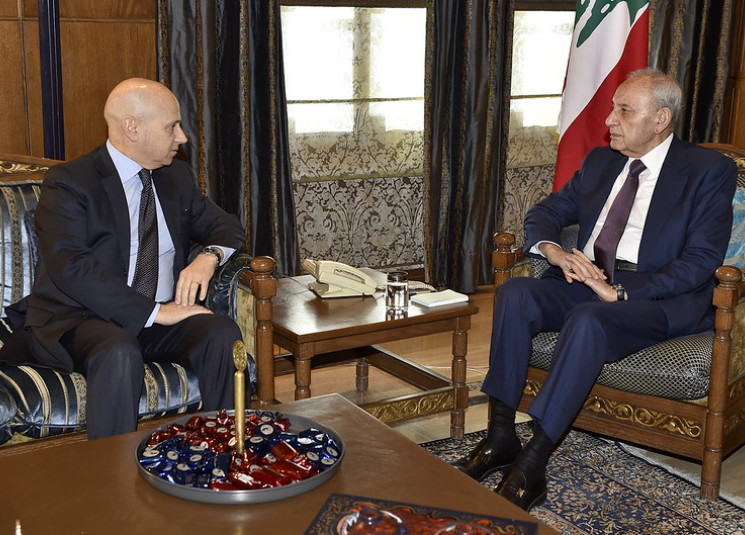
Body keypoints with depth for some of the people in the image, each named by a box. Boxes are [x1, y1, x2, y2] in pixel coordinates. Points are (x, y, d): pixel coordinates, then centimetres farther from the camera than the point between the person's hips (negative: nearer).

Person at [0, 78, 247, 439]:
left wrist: (210, 256, -7)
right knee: (119, 354, -38)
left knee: (223, 334, -23)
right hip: (79, 322, -5)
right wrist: (154, 311, -27)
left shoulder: (177, 177, 13)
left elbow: (225, 226, 20)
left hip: (160, 319, 5)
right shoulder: (68, 183, -8)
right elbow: (69, 267, -21)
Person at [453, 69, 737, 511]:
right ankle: (501, 438, -20)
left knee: (588, 320, -36)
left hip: (659, 295, -6)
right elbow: (543, 214, 20)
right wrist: (553, 250, -6)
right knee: (515, 292, -22)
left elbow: (701, 260, -11)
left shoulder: (711, 170, -1)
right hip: (585, 279, 6)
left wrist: (620, 291, -22)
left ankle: (531, 468, -32)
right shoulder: (600, 162, 18)